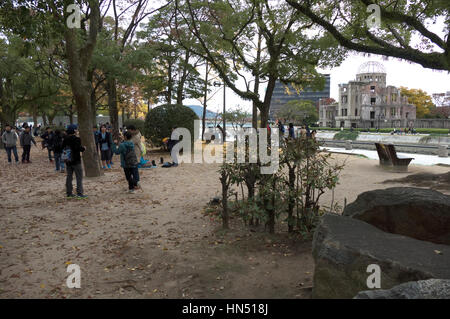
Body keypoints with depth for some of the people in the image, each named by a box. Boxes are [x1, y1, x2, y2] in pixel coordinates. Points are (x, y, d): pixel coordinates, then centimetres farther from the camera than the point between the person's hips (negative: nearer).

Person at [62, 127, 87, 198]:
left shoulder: (65, 140, 4)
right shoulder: (76, 139, -14)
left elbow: (62, 148, 12)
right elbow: (79, 148, -22)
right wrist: (83, 148, -3)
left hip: (68, 161, 6)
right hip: (76, 161, -6)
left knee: (69, 177, 13)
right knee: (79, 177, -1)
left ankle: (69, 193, 18)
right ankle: (79, 193, -4)